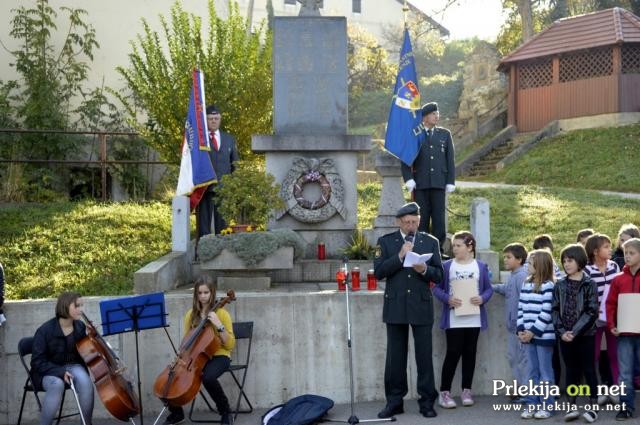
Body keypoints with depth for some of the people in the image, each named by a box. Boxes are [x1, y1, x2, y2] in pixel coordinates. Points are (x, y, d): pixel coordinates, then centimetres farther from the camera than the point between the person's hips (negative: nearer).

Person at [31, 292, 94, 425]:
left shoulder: (80, 326, -2)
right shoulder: (45, 330, -16)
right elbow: (38, 362, -14)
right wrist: (60, 372, -26)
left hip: (73, 366, 3)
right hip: (49, 371, -3)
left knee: (86, 382, -31)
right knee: (57, 384, -38)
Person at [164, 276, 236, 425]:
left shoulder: (221, 313, -5)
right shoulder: (191, 315, 8)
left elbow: (230, 345, -11)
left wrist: (219, 326, -22)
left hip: (218, 356, -5)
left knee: (208, 377, -37)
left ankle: (226, 412, -13)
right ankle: (176, 412, 8)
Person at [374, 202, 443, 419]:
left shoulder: (430, 242, 7)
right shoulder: (386, 241, 4)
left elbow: (438, 274, 4)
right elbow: (378, 271, -5)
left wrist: (424, 270, -16)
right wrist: (400, 256, -14)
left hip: (421, 306, 0)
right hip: (395, 306, 0)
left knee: (424, 355, 1)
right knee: (395, 356, 5)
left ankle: (427, 401, 10)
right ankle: (394, 402, 14)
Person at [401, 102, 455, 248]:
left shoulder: (445, 134, 13)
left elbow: (450, 160, 11)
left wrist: (450, 182, 4)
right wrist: (409, 180, -6)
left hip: (439, 184, 2)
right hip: (420, 184, -1)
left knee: (439, 219, -1)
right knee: (421, 220, 0)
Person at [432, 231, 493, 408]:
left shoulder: (481, 266, 4)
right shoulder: (447, 266, 1)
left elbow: (489, 289, 5)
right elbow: (437, 288, 0)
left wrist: (482, 298, -15)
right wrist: (448, 299, -18)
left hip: (474, 319, 2)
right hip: (454, 319, -2)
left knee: (470, 353, 8)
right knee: (453, 353, -4)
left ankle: (466, 390, 18)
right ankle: (444, 392, 3)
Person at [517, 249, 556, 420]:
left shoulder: (548, 286, -12)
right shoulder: (526, 284, 12)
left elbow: (547, 313, -16)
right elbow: (521, 308, 12)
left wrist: (534, 331, -16)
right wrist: (521, 329, 1)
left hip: (543, 336, -7)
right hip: (528, 335, 7)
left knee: (545, 371, 2)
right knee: (532, 371, 12)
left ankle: (546, 405, 9)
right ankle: (531, 404, 17)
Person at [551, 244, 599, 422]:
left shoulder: (589, 284, -5)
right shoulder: (560, 285, 6)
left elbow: (591, 312, -11)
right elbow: (555, 310, 4)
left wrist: (575, 331, -16)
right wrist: (561, 332, -10)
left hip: (586, 335, -3)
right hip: (565, 336, 3)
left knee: (589, 370, 4)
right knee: (571, 370, 10)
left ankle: (592, 406, 12)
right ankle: (572, 406, 17)